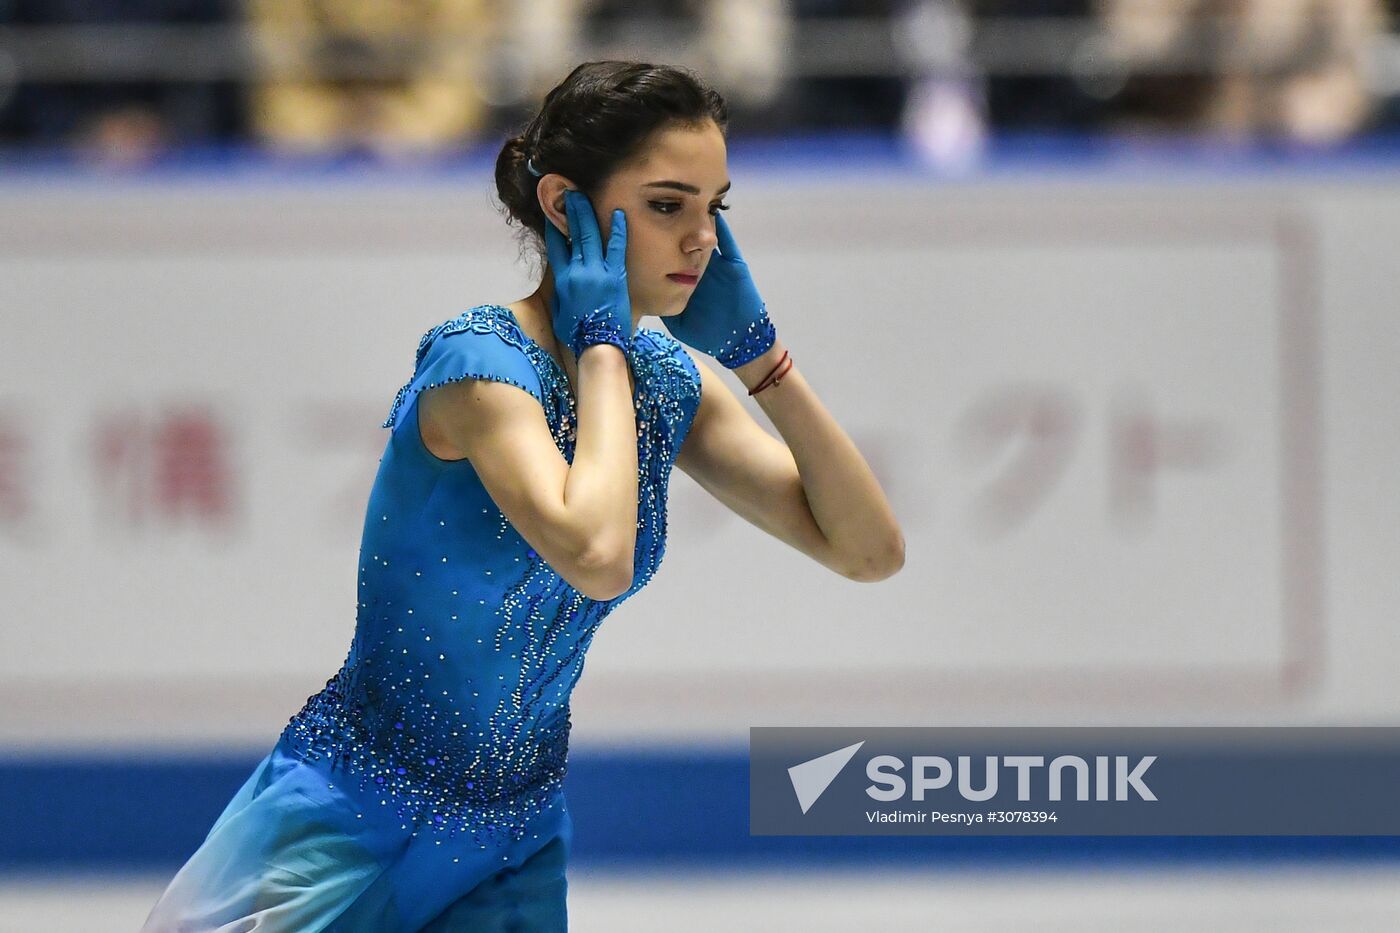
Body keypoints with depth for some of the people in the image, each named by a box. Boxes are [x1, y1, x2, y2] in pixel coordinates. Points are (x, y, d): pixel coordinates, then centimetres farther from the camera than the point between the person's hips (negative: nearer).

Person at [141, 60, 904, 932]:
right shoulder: (479, 362, -19)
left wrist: (758, 350, -6)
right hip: (348, 828, -6)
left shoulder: (672, 383, 2)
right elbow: (595, 556, -36)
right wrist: (603, 345, -24)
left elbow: (871, 550, 0)